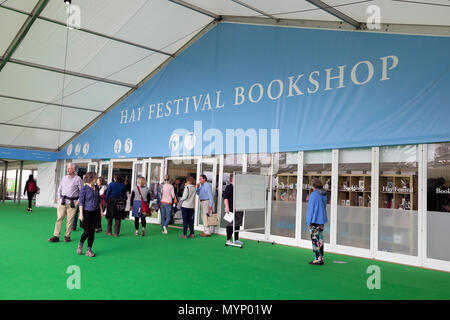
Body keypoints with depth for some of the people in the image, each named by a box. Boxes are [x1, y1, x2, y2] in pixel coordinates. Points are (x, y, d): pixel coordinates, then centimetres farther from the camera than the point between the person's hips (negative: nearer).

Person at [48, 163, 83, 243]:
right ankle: (56, 236, 1)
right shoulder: (64, 178, 11)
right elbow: (60, 189, 19)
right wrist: (59, 198, 8)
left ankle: (67, 236, 10)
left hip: (72, 203, -3)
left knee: (70, 220, 0)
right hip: (62, 202, 3)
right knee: (59, 218, -1)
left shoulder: (78, 179, -2)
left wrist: (78, 201, -7)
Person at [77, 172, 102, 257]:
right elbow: (81, 202, -11)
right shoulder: (84, 188, -10)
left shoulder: (96, 188, 8)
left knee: (92, 232, 6)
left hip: (95, 212, 5)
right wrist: (81, 214, -14)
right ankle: (80, 244, 26)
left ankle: (89, 250, 14)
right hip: (87, 212, -5)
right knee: (87, 232, -3)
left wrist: (101, 210, 13)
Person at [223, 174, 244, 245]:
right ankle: (228, 240, 4)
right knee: (231, 225, -4)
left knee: (237, 225, 12)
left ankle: (236, 239, 21)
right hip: (232, 209, -7)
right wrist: (227, 207, -19)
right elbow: (225, 198, -12)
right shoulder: (229, 187, -6)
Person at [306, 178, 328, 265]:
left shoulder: (313, 195, -16)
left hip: (314, 220, -8)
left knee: (315, 240, -3)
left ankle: (318, 259, -2)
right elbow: (323, 207, 13)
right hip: (322, 220, 8)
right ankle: (321, 258, 19)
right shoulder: (323, 194, 7)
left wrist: (308, 222, -10)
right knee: (320, 239, 13)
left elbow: (311, 208, -15)